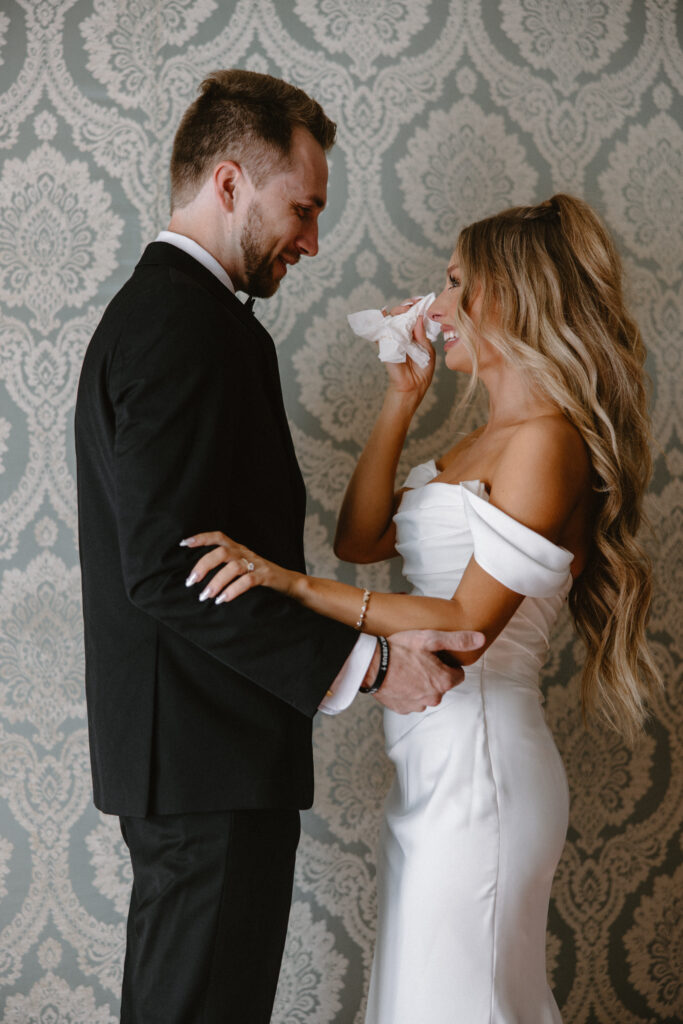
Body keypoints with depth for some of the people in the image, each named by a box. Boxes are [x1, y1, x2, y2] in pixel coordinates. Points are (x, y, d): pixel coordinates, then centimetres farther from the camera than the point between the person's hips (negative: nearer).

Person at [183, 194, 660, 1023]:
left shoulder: (546, 441, -16)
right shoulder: (483, 441, 14)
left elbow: (467, 625, -20)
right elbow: (359, 539, 12)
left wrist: (292, 583, -23)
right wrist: (401, 399, 8)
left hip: (479, 762, -9)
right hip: (434, 765, 9)